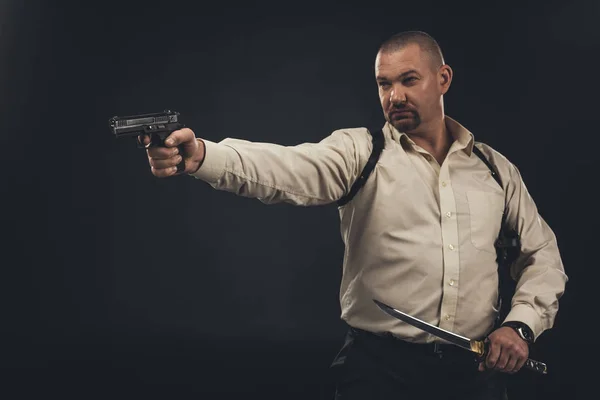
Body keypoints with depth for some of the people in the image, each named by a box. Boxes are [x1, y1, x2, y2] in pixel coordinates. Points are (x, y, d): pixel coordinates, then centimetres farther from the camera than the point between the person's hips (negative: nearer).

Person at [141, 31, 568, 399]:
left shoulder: (496, 168, 7)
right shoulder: (358, 152, -3)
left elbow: (542, 256, 14)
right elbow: (286, 167, -22)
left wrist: (521, 324, -3)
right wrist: (202, 155, -41)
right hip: (380, 364, -3)